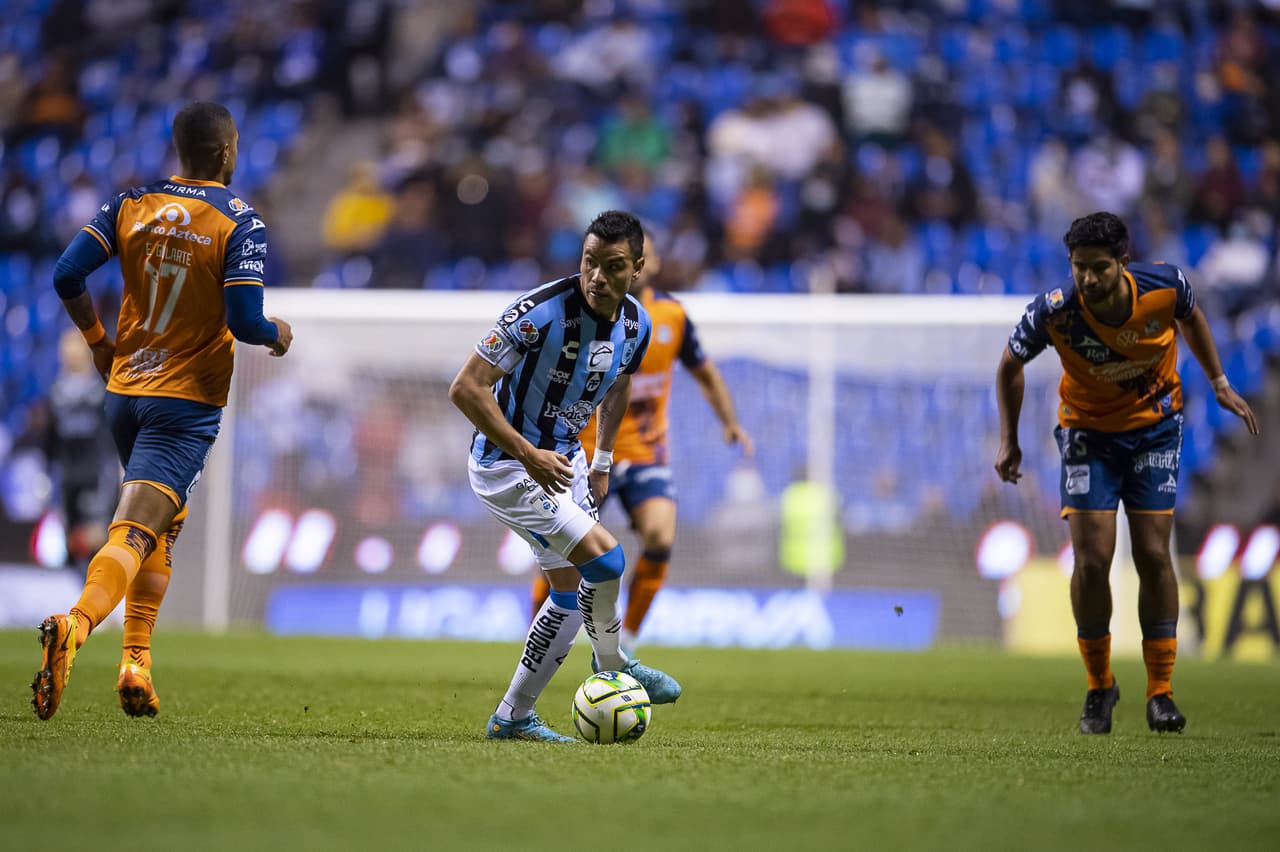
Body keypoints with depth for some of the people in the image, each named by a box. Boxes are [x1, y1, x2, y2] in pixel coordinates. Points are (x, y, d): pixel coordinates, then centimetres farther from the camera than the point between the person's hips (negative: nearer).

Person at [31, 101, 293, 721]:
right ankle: (76, 625, -40)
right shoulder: (241, 224, -10)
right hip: (187, 401, -6)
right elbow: (244, 322, -16)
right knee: (135, 532, -14)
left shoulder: (131, 204, 3)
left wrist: (97, 340, 12)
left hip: (123, 390, 6)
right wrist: (278, 334, 6)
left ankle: (137, 661, 16)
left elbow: (66, 277, -3)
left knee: (163, 524, 23)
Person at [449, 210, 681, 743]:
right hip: (506, 463, -8)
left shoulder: (636, 324, -4)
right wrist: (528, 455, -28)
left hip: (563, 460, 8)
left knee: (572, 593, 8)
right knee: (604, 559, -18)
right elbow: (466, 388, -25)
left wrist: (603, 461, 18)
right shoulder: (541, 313, -27)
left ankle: (512, 718, 19)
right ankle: (612, 664, 9)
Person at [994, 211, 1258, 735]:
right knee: (1091, 560, -10)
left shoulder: (1164, 285, -22)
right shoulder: (1052, 313, -26)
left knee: (1153, 555, -6)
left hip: (1155, 427, 1)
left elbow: (1191, 318, 4)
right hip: (1088, 432, -1)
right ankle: (1099, 686, 9)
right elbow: (1011, 364, -5)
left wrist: (1219, 384, 7)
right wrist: (1009, 441, -5)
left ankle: (1160, 692, 4)